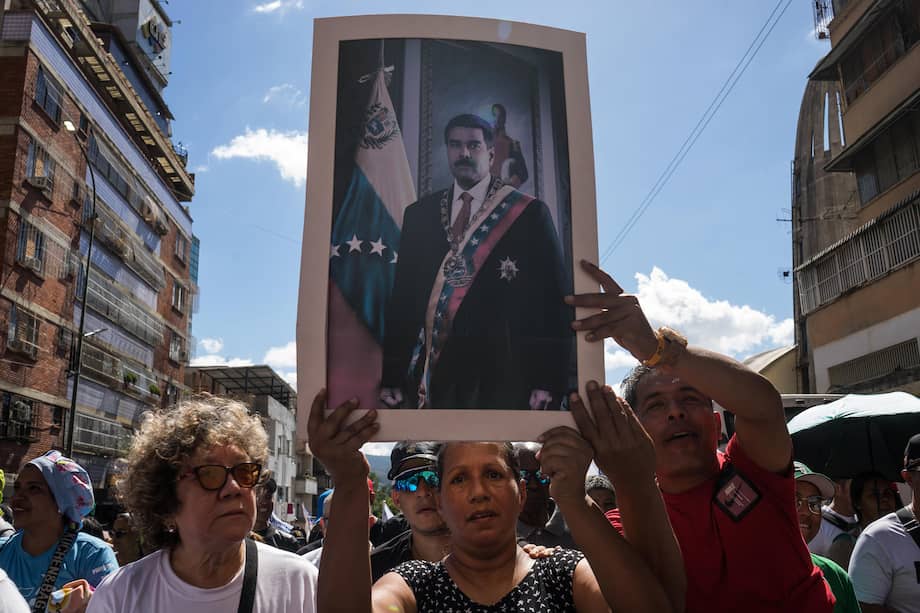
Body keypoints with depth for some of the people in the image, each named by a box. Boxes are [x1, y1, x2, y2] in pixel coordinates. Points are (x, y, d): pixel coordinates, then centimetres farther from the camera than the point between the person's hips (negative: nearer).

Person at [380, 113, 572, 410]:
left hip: (502, 376, -2)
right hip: (431, 374, 3)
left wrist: (548, 381, -10)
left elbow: (552, 302, -3)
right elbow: (402, 296, 9)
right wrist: (391, 376, 4)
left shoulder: (528, 213, 1)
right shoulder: (418, 215, 11)